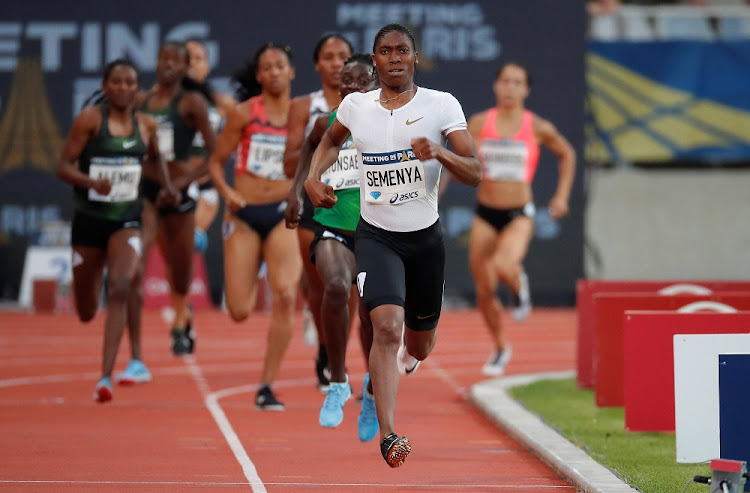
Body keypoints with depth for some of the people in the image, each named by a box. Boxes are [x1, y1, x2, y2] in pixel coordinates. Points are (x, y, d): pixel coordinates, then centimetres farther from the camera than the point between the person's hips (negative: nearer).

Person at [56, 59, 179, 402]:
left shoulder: (146, 125, 3)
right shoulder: (90, 119, -8)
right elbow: (63, 167, -10)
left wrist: (167, 184, 7)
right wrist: (92, 182, -29)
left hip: (126, 220, 1)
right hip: (88, 218, -1)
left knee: (120, 287, -24)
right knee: (86, 313, 9)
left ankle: (106, 377, -25)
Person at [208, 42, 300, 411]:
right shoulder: (245, 114, 1)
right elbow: (216, 161, 5)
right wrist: (226, 192, -12)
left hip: (283, 214, 0)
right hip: (245, 215, 0)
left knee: (286, 295, -22)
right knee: (239, 312, -3)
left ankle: (266, 387, -13)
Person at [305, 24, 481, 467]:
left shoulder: (442, 106, -9)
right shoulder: (356, 106, -2)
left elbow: (475, 175, -13)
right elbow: (331, 140, 22)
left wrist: (440, 153, -31)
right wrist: (313, 177, 4)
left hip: (426, 236, 1)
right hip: (375, 235, -1)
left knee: (420, 344, 17)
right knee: (387, 326, -24)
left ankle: (408, 356, 57)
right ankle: (388, 435, -27)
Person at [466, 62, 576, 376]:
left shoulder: (537, 128, -3)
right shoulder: (479, 123, -1)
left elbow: (567, 154, 14)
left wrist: (562, 195, 8)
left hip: (519, 214, -2)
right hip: (486, 213, 2)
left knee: (503, 266, -31)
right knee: (484, 290, 5)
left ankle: (519, 286, 6)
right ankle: (500, 348, 29)